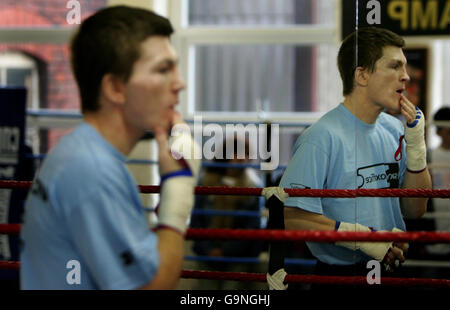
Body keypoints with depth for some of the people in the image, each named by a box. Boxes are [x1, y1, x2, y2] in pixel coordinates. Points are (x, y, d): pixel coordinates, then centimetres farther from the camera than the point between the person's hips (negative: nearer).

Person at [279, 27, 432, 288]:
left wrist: (416, 145, -1)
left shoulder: (394, 130, 9)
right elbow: (291, 216, -22)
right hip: (340, 276, -6)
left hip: (393, 270, 6)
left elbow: (414, 210, 11)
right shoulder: (324, 137, -15)